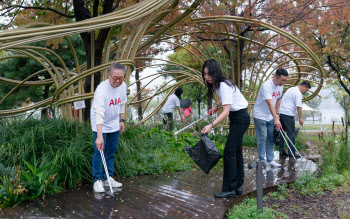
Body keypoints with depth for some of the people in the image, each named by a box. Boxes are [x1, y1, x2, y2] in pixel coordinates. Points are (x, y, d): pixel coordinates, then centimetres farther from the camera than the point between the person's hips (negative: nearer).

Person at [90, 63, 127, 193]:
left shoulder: (123, 86, -8)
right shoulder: (102, 89, -30)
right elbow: (99, 114, -38)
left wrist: (121, 120, 12)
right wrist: (99, 136, -45)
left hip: (114, 125, 6)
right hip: (100, 125, -6)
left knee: (111, 151, 11)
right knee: (99, 151, -9)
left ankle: (108, 178, 22)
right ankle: (98, 180, 3)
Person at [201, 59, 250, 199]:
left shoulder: (224, 86, -24)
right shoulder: (218, 84, 5)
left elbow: (226, 111, -31)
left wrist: (211, 125, -41)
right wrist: (216, 106, 10)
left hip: (240, 118, -10)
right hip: (236, 118, 10)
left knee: (229, 151, -12)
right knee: (236, 152, 11)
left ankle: (229, 189, -8)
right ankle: (238, 186, 19)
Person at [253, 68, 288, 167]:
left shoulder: (280, 86, 1)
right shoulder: (267, 85, -26)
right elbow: (270, 103, -35)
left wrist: (277, 114, 10)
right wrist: (276, 119, -42)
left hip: (270, 116, 8)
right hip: (260, 116, -8)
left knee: (271, 138, 10)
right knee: (262, 138, -4)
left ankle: (270, 160, 18)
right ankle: (262, 161, 5)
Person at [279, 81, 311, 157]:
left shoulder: (291, 89, 21)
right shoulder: (298, 93, -11)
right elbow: (299, 107, -16)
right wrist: (300, 118, -12)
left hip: (281, 113, 10)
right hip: (287, 114, -10)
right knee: (291, 133, -3)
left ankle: (281, 151, 17)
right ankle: (292, 152, 1)